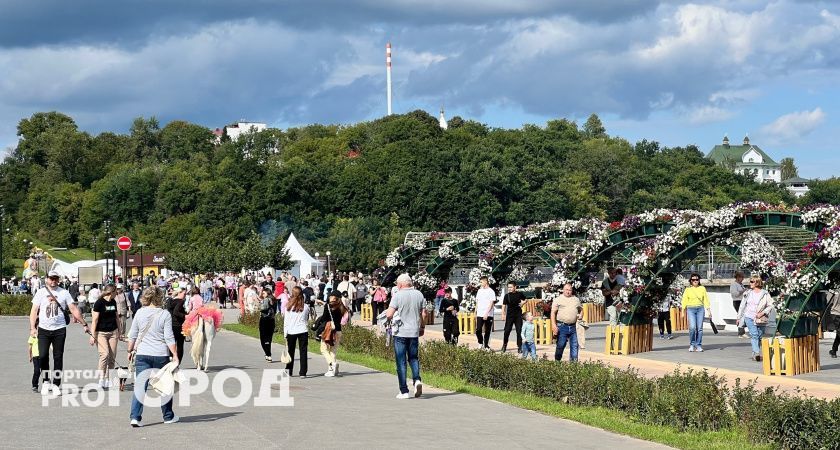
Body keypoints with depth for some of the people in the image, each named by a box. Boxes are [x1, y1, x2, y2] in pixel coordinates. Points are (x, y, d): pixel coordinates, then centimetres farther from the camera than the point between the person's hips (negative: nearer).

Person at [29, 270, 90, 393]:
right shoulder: (40, 292, 4)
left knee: (58, 357, 2)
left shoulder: (64, 293, 5)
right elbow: (34, 310, 2)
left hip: (59, 329, 1)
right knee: (43, 356, -9)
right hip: (43, 329, -1)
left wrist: (84, 324, 2)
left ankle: (56, 384, 9)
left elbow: (74, 310, 5)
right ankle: (46, 382, 9)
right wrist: (32, 327, -9)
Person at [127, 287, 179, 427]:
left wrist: (130, 351, 20)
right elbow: (169, 338, -9)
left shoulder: (140, 313, 1)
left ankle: (135, 417, -10)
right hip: (160, 355, -2)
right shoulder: (165, 314, -7)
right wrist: (175, 355, -4)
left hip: (142, 354, 2)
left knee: (140, 385, 2)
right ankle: (168, 416, 24)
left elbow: (132, 336, 7)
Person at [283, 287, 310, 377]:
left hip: (291, 332, 0)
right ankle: (303, 372, -1)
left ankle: (289, 371, 18)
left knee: (291, 351, 13)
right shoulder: (306, 307, -5)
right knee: (303, 352, 2)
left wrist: (285, 334, 3)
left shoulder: (288, 307, -6)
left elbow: (286, 321, -2)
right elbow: (307, 319, 4)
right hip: (303, 331, 0)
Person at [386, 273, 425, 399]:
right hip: (414, 332, 4)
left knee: (401, 362, 3)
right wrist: (422, 327, 21)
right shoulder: (419, 295, 3)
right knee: (413, 358, 18)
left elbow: (389, 314, -15)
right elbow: (423, 314, 8)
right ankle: (417, 380, -7)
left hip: (400, 333, -4)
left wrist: (386, 312, 8)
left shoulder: (398, 296, -10)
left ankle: (404, 391, 2)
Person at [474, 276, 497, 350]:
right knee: (478, 330, -5)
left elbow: (491, 304, -11)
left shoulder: (491, 291, -5)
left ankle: (486, 346, 11)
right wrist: (475, 312, 13)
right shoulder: (480, 291, 12)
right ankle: (480, 343, 16)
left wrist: (486, 313, -18)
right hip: (480, 314, 4)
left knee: (487, 331, 2)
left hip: (488, 315, -4)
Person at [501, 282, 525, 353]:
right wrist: (503, 314, -14)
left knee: (519, 331, 2)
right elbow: (504, 305, -3)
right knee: (507, 330, -3)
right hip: (509, 315, -1)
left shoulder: (519, 294, 1)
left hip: (518, 315, 1)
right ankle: (504, 345, 15)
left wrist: (522, 303, -2)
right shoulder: (507, 295, -3)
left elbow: (524, 300, 19)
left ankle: (519, 347, 9)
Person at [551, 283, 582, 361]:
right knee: (560, 345, -3)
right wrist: (553, 325, -12)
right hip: (562, 326, -4)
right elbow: (553, 312, -2)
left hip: (573, 326, 4)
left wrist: (580, 315, 5)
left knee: (574, 345, 3)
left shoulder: (576, 299, 16)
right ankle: (557, 362, 6)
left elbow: (581, 309, 29)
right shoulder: (558, 299, 2)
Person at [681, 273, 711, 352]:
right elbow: (684, 301, 4)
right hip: (691, 309, -2)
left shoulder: (702, 288, 9)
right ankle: (692, 345, 2)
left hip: (700, 309, 2)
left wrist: (708, 310, 2)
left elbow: (706, 300, 8)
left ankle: (698, 346, 6)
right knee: (692, 327, -14)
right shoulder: (688, 289, 5)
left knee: (699, 328, -2)